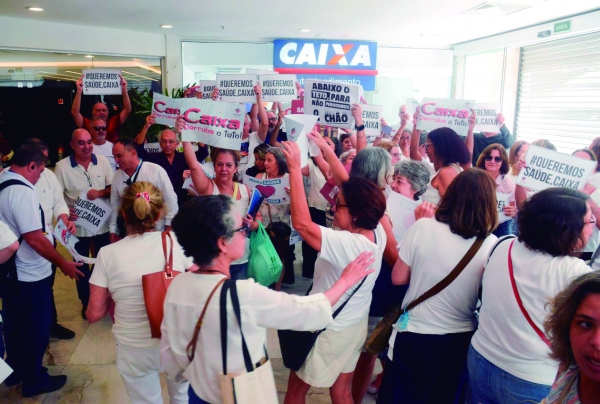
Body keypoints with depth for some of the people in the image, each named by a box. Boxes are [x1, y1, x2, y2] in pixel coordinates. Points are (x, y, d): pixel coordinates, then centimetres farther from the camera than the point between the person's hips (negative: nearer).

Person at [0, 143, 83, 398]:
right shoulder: (22, 191, -24)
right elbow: (35, 239, -27)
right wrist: (63, 264, -17)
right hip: (30, 276, -9)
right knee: (36, 329, 9)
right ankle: (34, 381, 26)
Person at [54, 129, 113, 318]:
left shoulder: (102, 161, -4)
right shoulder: (62, 166, -10)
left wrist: (101, 192, -20)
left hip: (103, 223, 2)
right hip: (78, 226, -2)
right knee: (82, 266, 15)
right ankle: (86, 302, 34)